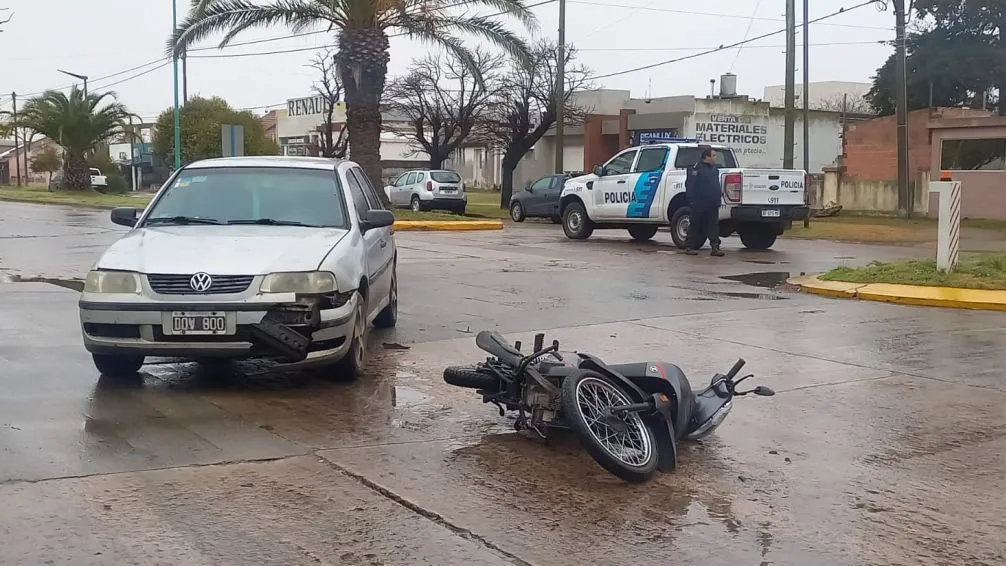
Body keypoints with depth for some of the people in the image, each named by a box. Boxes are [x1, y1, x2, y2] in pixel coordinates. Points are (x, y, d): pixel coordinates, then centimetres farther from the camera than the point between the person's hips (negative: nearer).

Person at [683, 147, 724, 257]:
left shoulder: (715, 169, 16)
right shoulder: (696, 168, -8)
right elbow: (689, 185, -11)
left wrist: (718, 197, 16)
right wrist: (691, 200, -16)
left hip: (712, 204, 7)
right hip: (699, 204, -7)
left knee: (713, 226, 1)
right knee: (695, 226, 1)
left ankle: (715, 247, -1)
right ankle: (690, 247, 8)